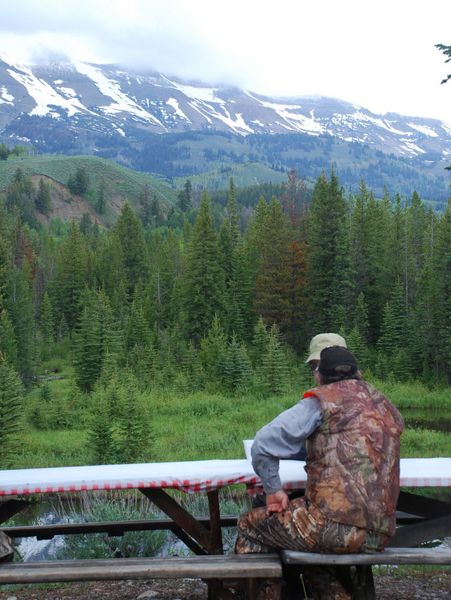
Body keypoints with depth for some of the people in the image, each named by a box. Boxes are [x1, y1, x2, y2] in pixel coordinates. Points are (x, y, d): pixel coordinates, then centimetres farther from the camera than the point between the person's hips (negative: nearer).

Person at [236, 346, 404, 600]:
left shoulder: (323, 400, -3)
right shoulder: (388, 407, 15)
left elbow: (264, 444, -12)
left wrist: (274, 489, 0)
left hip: (336, 526, -7)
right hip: (380, 535, 7)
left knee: (251, 526, 14)